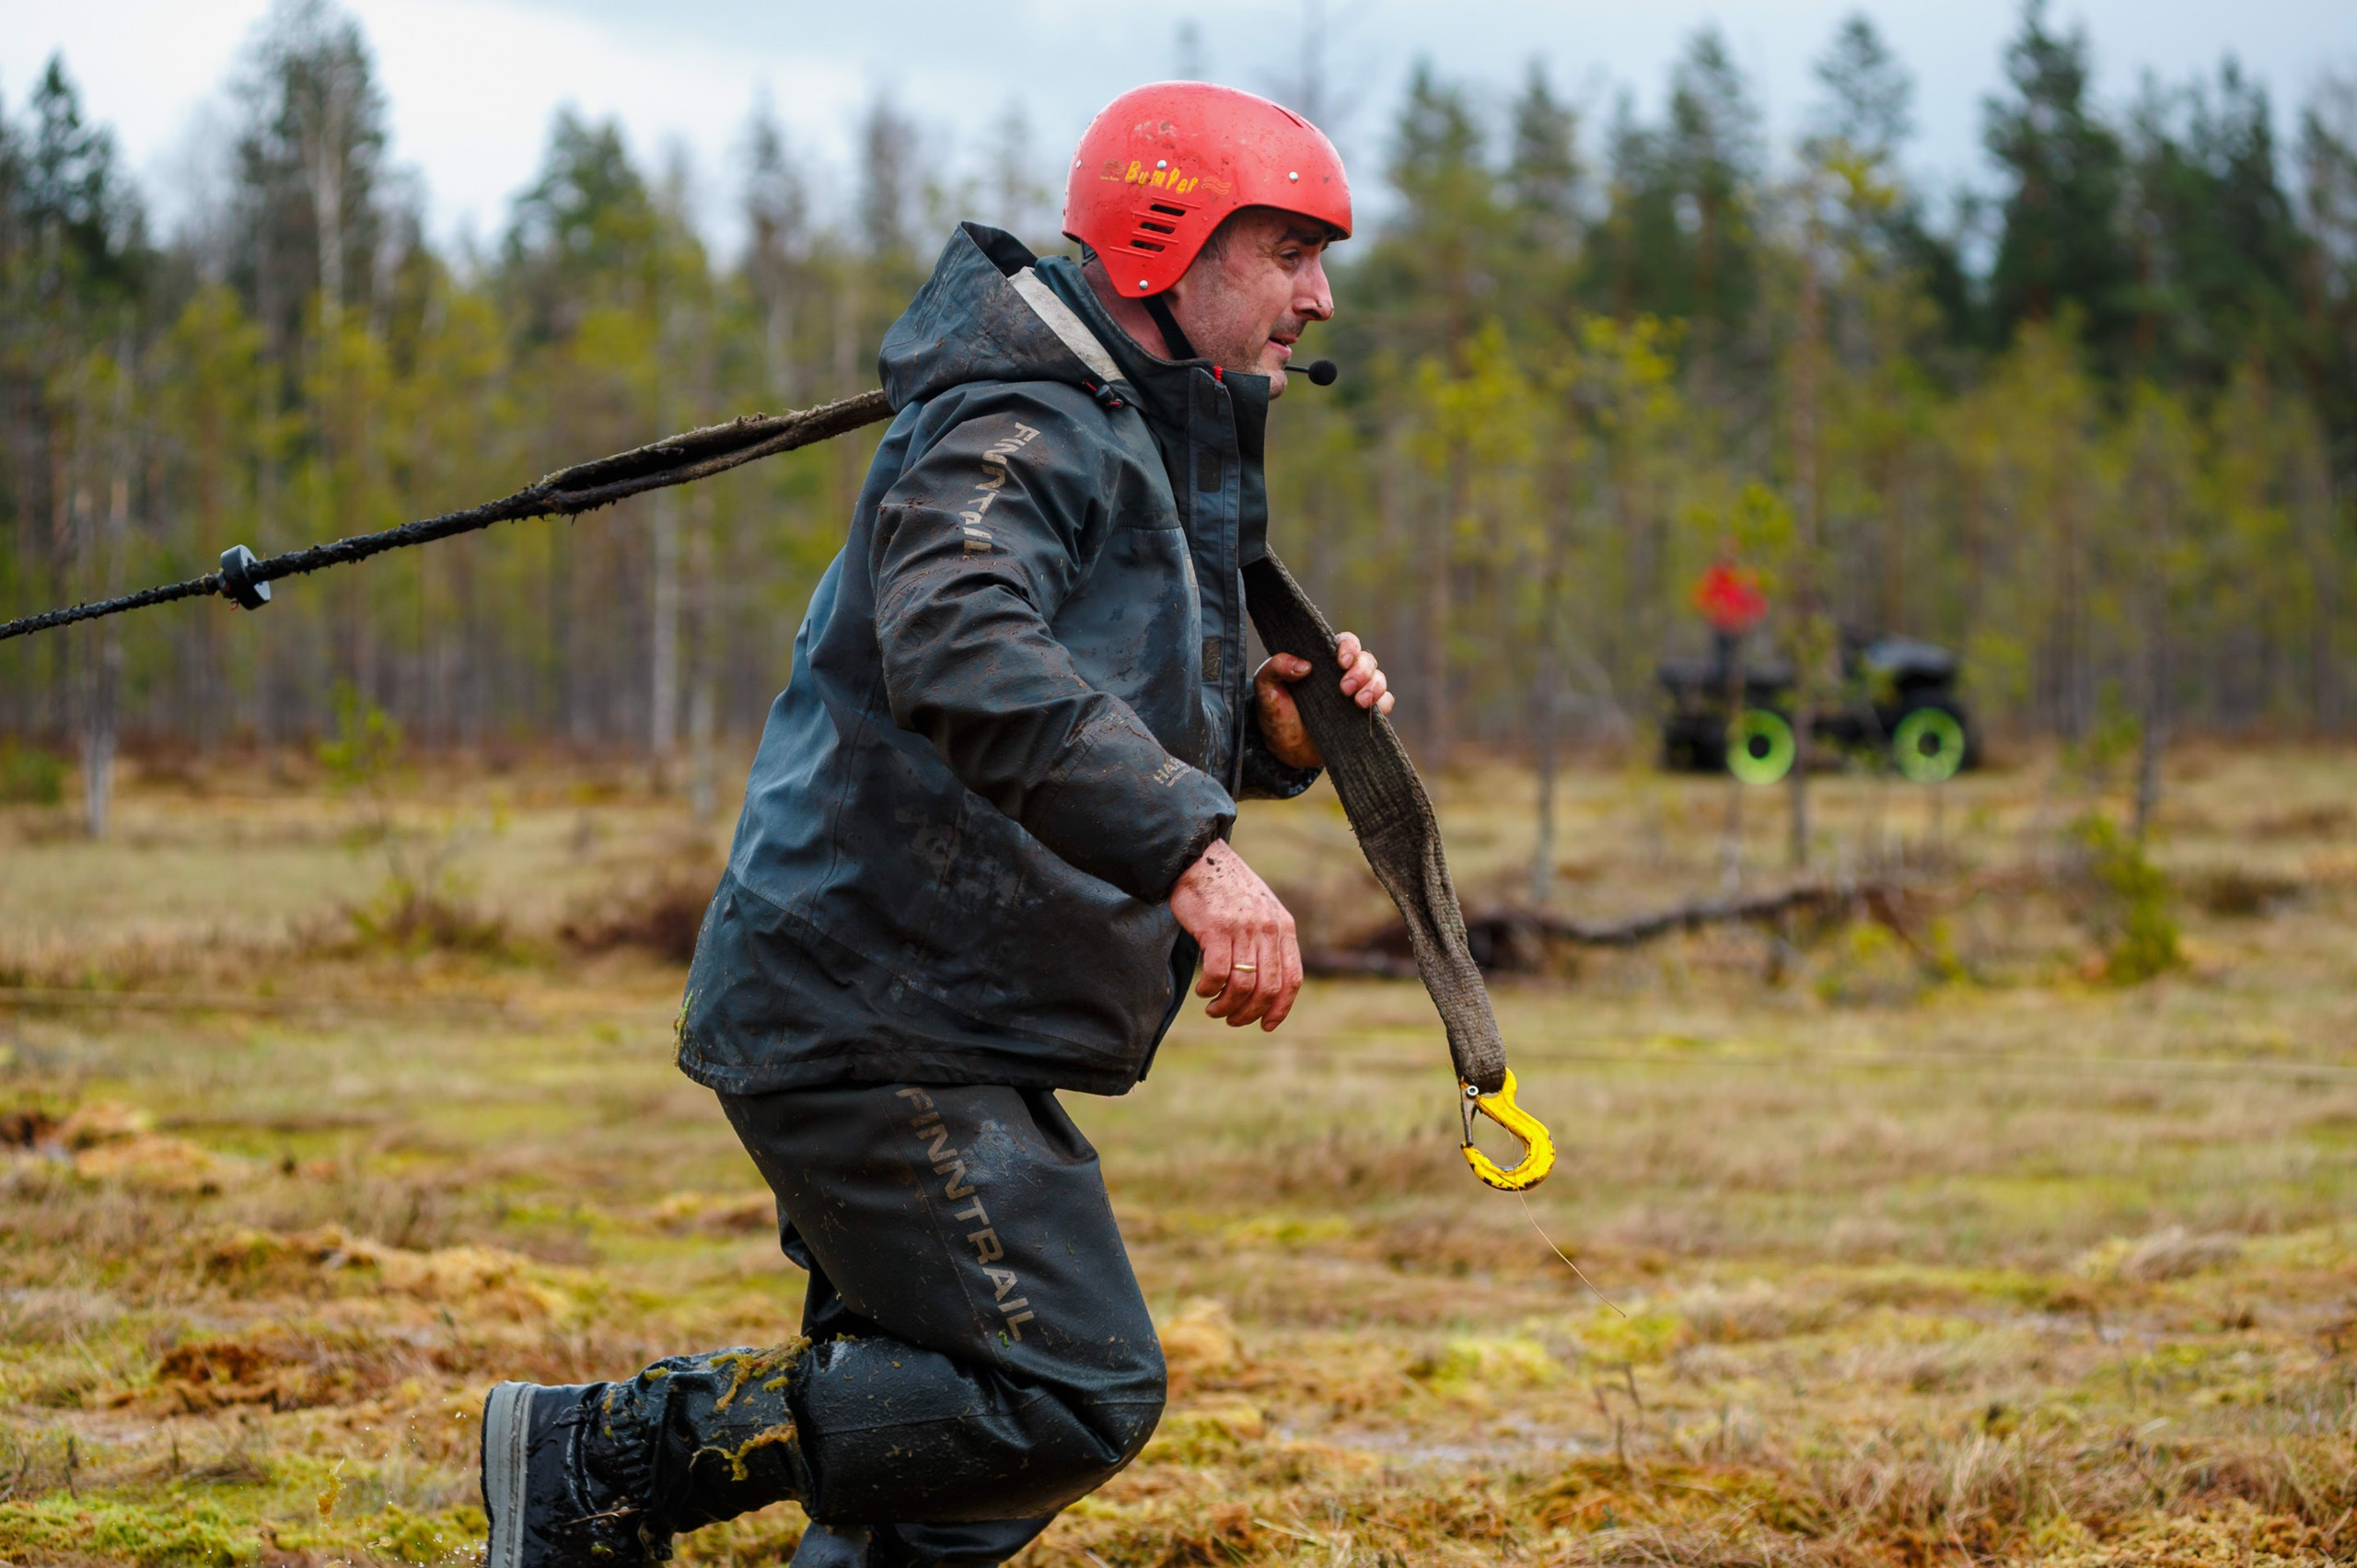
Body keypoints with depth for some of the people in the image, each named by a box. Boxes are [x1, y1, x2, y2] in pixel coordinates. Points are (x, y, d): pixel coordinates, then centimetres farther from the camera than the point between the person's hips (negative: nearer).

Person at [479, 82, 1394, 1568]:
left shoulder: (1166, 453, 19)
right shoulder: (1018, 429, -14)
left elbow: (1134, 737, 26)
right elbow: (961, 657, -34)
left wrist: (1275, 726, 4)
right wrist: (1188, 847, -42)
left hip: (949, 1032, 10)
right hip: (875, 1014, -10)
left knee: (950, 1446, 11)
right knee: (1071, 1397, -16)